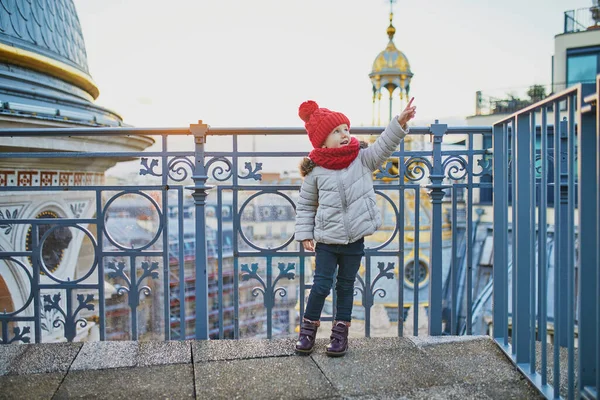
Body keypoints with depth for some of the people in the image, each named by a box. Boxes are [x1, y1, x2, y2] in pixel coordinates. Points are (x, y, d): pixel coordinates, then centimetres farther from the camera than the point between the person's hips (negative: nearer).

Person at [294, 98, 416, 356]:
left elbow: (384, 145, -14)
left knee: (346, 286, 14)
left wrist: (401, 122, -28)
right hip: (326, 240, -2)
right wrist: (304, 234, -1)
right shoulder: (316, 170, -6)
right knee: (322, 286, 1)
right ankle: (309, 327, 22)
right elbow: (305, 205, 2)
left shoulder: (363, 159, -2)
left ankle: (341, 331, 28)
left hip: (355, 240, 2)